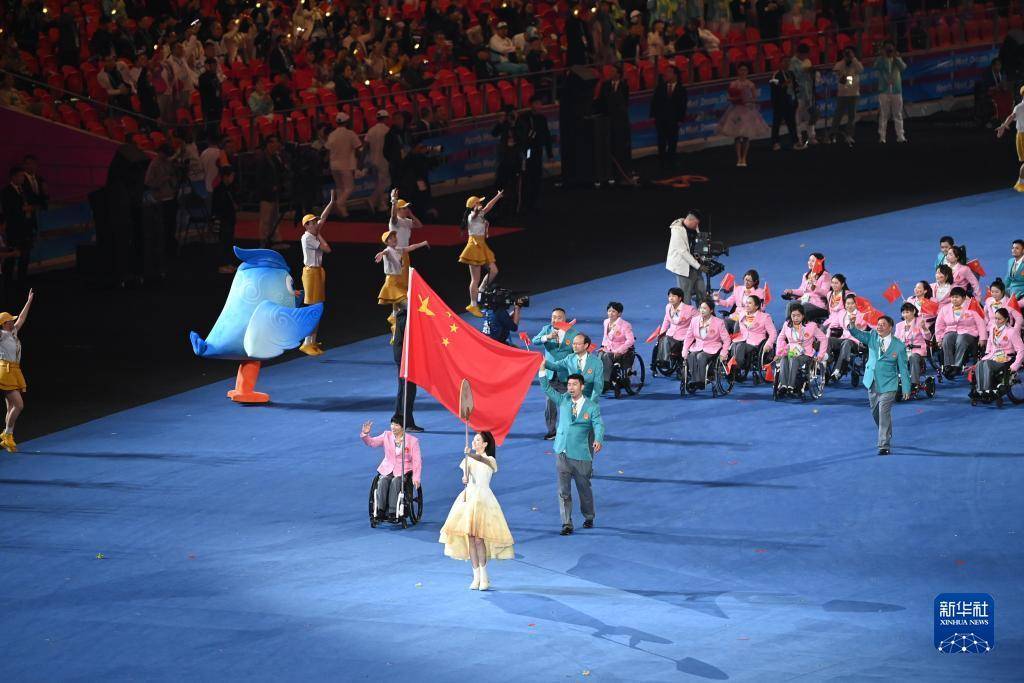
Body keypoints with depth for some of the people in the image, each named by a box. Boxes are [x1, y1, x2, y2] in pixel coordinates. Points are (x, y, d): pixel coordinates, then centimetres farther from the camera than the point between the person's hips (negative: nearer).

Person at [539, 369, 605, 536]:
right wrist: (542, 371, -4)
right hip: (562, 453, 2)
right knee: (563, 491, 0)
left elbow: (598, 425, -16)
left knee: (584, 487, 12)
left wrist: (598, 440, -36)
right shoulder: (563, 400, 6)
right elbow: (546, 389, 8)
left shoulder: (592, 407, -4)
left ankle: (588, 517, 33)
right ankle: (567, 523, 4)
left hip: (581, 455, -2)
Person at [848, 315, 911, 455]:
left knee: (884, 414, -11)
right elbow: (858, 333, -13)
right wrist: (851, 325, -36)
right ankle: (886, 437, 37)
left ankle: (884, 446, -9)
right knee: (875, 412, 15)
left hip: (888, 385, -5)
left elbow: (903, 368, -3)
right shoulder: (872, 336, 1)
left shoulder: (898, 346, -7)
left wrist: (906, 388, -4)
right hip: (872, 383, 5)